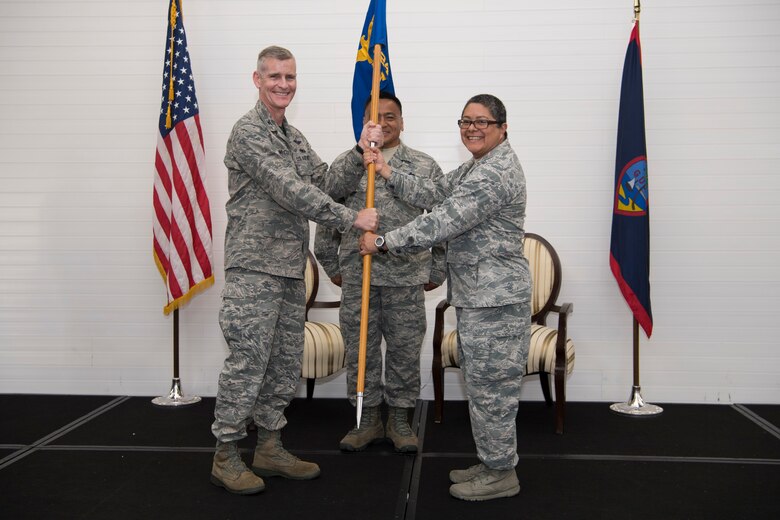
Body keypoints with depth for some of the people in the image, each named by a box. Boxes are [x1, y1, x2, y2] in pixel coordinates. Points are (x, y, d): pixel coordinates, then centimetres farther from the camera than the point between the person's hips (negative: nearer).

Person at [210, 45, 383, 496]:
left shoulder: (294, 136, 18)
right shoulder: (249, 132, -11)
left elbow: (324, 181, 12)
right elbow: (289, 190, -20)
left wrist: (360, 151, -1)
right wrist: (352, 218, -20)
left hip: (291, 271, 9)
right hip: (254, 268, -9)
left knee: (285, 365, 12)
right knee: (247, 362, -3)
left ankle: (270, 448, 24)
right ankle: (226, 455, 9)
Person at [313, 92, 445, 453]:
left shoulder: (425, 167, 5)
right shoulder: (345, 163, 6)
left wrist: (437, 271, 6)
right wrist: (331, 265, 10)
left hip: (407, 276, -1)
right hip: (357, 276, 1)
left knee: (405, 351, 7)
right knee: (360, 350, 8)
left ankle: (399, 420, 23)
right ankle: (368, 419, 23)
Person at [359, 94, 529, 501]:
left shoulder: (497, 173, -19)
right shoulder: (476, 166, 17)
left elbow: (443, 222, -23)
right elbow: (434, 194, 13)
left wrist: (383, 242, -17)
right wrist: (388, 173, 2)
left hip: (493, 298, -11)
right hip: (477, 295, 11)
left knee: (489, 385, -1)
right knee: (483, 383, 17)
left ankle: (500, 474, 12)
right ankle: (491, 463, 29)